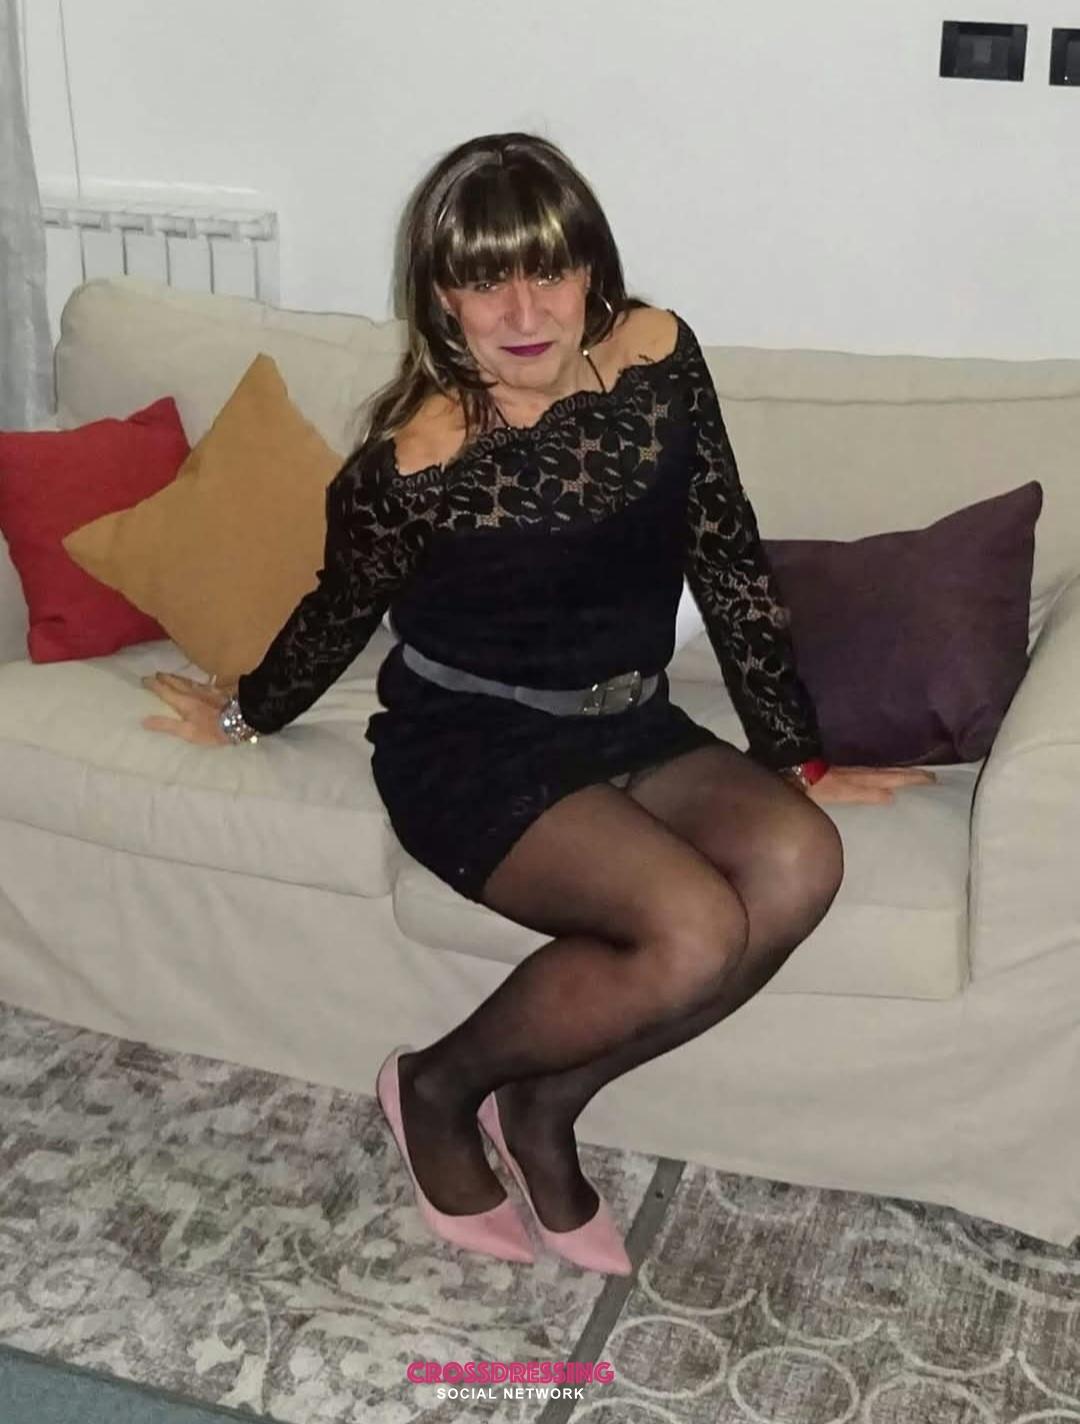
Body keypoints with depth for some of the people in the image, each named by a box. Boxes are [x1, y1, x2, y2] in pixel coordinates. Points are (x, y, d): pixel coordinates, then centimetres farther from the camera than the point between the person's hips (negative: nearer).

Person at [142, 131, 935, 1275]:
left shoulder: (656, 354, -8)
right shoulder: (416, 462, -19)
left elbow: (730, 560, 1)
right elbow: (340, 611, 0)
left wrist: (799, 756, 4)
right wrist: (244, 716, 17)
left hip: (627, 724, 6)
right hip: (470, 747, -5)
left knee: (798, 862, -23)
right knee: (696, 932, -28)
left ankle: (543, 1103, -4)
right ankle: (438, 1087, -1)